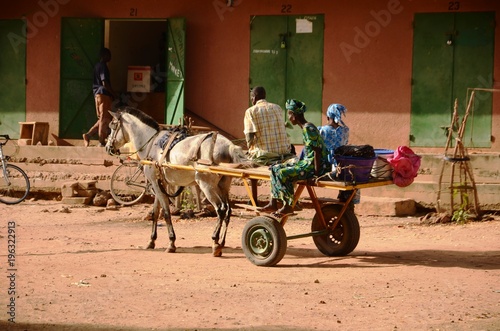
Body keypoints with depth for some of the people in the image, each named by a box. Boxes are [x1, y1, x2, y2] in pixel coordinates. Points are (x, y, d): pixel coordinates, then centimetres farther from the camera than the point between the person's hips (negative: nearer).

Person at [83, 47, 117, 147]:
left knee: (102, 119, 14)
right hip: (104, 94, -9)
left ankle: (88, 134, 3)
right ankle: (102, 142, -4)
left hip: (97, 94, 9)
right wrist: (114, 94, -11)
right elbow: (105, 83, -19)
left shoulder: (97, 66, 17)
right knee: (104, 119, -5)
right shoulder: (103, 66, -12)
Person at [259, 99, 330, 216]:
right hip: (307, 162, 10)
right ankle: (273, 203, 9)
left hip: (314, 165, -10)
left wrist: (316, 174, -23)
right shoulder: (305, 127, 13)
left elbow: (317, 151, -22)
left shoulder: (308, 129, -18)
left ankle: (288, 206, -13)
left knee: (283, 173, -23)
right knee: (275, 168, 10)